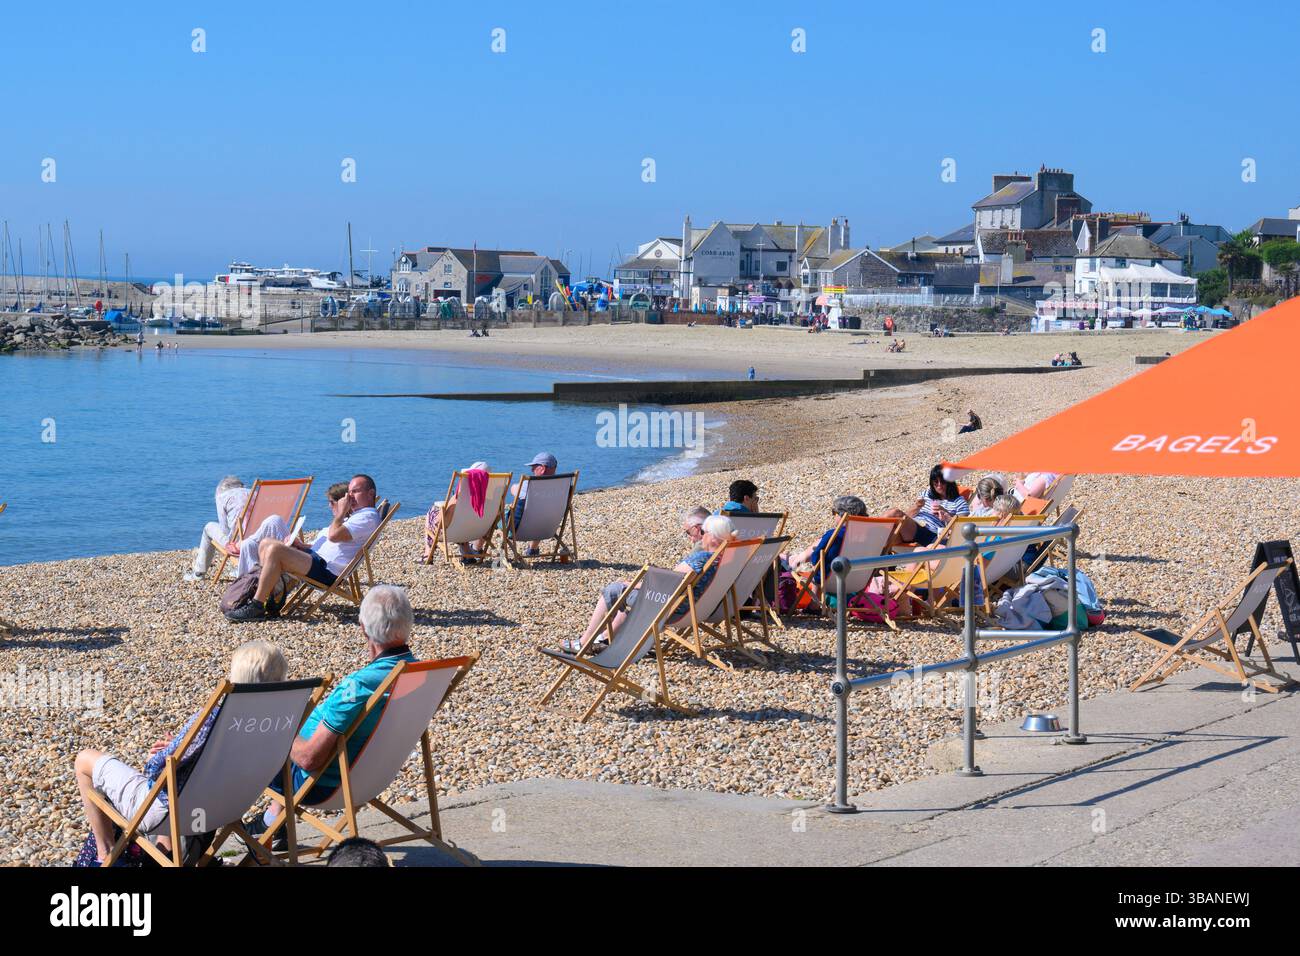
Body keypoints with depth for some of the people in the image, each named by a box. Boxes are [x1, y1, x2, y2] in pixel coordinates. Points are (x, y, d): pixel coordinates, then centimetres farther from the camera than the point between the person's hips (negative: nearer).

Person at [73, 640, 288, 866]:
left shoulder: (209, 720, -31)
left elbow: (156, 770, -21)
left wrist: (155, 759, 1)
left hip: (162, 813, -7)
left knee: (85, 760, 13)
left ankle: (105, 855, 21)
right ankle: (166, 849, 35)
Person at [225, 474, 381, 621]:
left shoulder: (368, 517, -8)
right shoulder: (356, 515, 27)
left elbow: (334, 535, -21)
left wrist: (341, 512, -4)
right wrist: (301, 546, 14)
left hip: (327, 572, -11)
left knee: (274, 550, -26)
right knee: (266, 543, 9)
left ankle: (257, 607, -23)